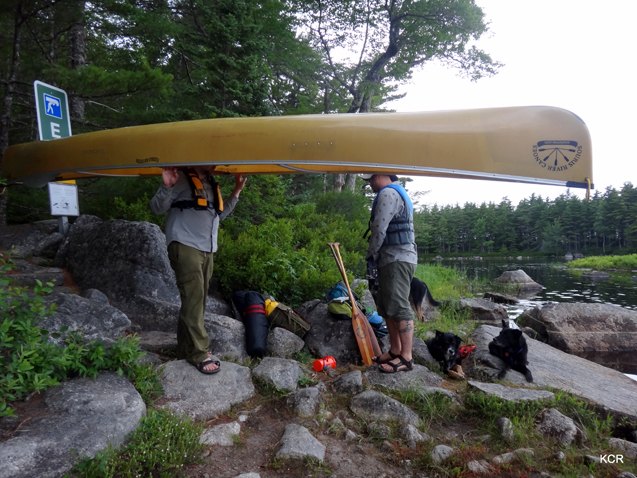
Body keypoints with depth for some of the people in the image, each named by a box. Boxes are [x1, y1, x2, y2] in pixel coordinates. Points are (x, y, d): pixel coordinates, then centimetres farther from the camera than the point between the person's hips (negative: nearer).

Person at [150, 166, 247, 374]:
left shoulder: (211, 185, 20)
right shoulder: (182, 179, -2)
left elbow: (220, 213, 30)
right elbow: (157, 208, -6)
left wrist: (237, 191, 24)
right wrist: (166, 187, -23)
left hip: (207, 250, 8)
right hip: (185, 247, -8)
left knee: (198, 301, 9)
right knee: (193, 299, -12)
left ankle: (186, 350, 18)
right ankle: (198, 353, -7)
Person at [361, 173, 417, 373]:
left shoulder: (387, 193, -9)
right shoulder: (397, 192, 25)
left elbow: (379, 230, -16)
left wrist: (371, 256, -5)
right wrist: (377, 257, 17)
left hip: (397, 259, -11)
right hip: (394, 258, 11)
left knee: (399, 306, -9)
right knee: (386, 306, 12)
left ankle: (406, 357, -5)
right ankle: (395, 350, 19)